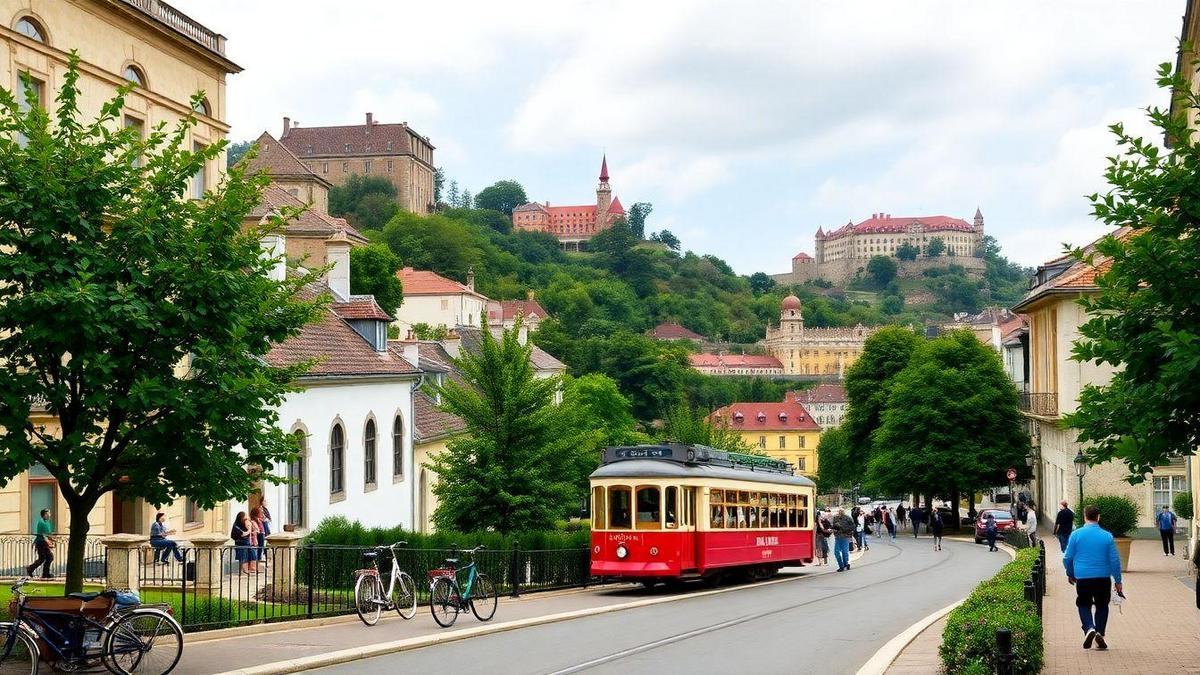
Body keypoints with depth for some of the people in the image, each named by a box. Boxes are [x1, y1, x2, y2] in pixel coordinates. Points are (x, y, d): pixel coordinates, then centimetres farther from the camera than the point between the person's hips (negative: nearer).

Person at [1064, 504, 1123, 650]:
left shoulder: (1076, 534, -4)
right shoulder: (1107, 536, -3)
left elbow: (1067, 558, 1)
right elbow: (1115, 560, -1)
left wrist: (1070, 574, 18)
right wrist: (1118, 581, 7)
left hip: (1082, 578, 0)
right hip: (1103, 578, 0)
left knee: (1084, 605, 15)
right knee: (1102, 606, 17)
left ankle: (1089, 628, -9)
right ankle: (1100, 634, 8)